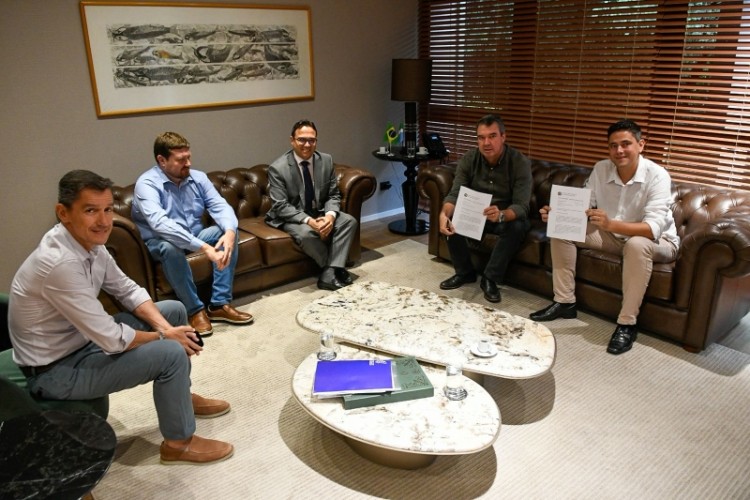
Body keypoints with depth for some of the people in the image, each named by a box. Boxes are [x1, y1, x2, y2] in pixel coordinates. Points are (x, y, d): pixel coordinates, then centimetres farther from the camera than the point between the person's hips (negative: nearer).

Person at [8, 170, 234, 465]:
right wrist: (164, 336, -14)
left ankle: (181, 396, 27)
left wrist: (165, 327, -10)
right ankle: (179, 442, 3)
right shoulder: (61, 263, -34)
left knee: (175, 310, 9)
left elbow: (128, 291, 5)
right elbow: (112, 340, -30)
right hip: (56, 370, -9)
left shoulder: (88, 242, -6)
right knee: (171, 353, -21)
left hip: (80, 339, 9)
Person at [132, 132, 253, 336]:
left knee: (228, 231, -19)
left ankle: (220, 304, -17)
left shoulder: (198, 177, -1)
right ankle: (195, 309, -21)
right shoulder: (147, 183, -21)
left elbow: (220, 206, -9)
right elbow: (159, 223, -36)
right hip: (159, 243, -6)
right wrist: (204, 247, -44)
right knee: (171, 247, -39)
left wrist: (229, 231, -34)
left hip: (195, 236, 6)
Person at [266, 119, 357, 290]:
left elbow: (334, 195, 0)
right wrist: (309, 221, -32)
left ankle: (330, 273, -23)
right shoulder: (277, 168, -17)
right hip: (290, 218, -5)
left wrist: (330, 215, -22)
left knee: (349, 221, -19)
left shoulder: (326, 160, -3)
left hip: (320, 213, 5)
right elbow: (281, 206, -20)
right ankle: (336, 268, -10)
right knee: (306, 233, -36)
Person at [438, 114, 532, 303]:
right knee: (452, 219, -24)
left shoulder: (520, 163, -21)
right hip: (476, 214, 3)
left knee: (516, 227, -36)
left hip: (509, 216, -3)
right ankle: (464, 272, -4)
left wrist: (501, 215, -53)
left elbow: (521, 206, -29)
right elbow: (455, 194, -17)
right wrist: (444, 214, -41)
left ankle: (490, 279, -18)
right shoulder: (469, 158, -11)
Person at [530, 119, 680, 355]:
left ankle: (627, 324, -28)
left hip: (657, 241, -5)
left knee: (636, 245, -40)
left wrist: (610, 224, -52)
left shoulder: (657, 176, -25)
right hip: (615, 235, 6)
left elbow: (653, 228, -36)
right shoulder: (601, 169, -9)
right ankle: (564, 302, -3)